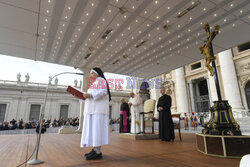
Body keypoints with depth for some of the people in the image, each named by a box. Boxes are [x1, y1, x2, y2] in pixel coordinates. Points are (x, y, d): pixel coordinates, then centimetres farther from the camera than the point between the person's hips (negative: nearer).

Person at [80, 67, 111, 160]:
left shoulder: (100, 80, -1)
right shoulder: (95, 83, 29)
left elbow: (103, 92, -17)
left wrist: (90, 95, -21)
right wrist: (86, 96, 12)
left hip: (98, 108, -10)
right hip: (94, 109, 10)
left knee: (97, 128, -14)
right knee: (93, 128, 5)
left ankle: (98, 153, -13)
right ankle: (95, 149, 7)